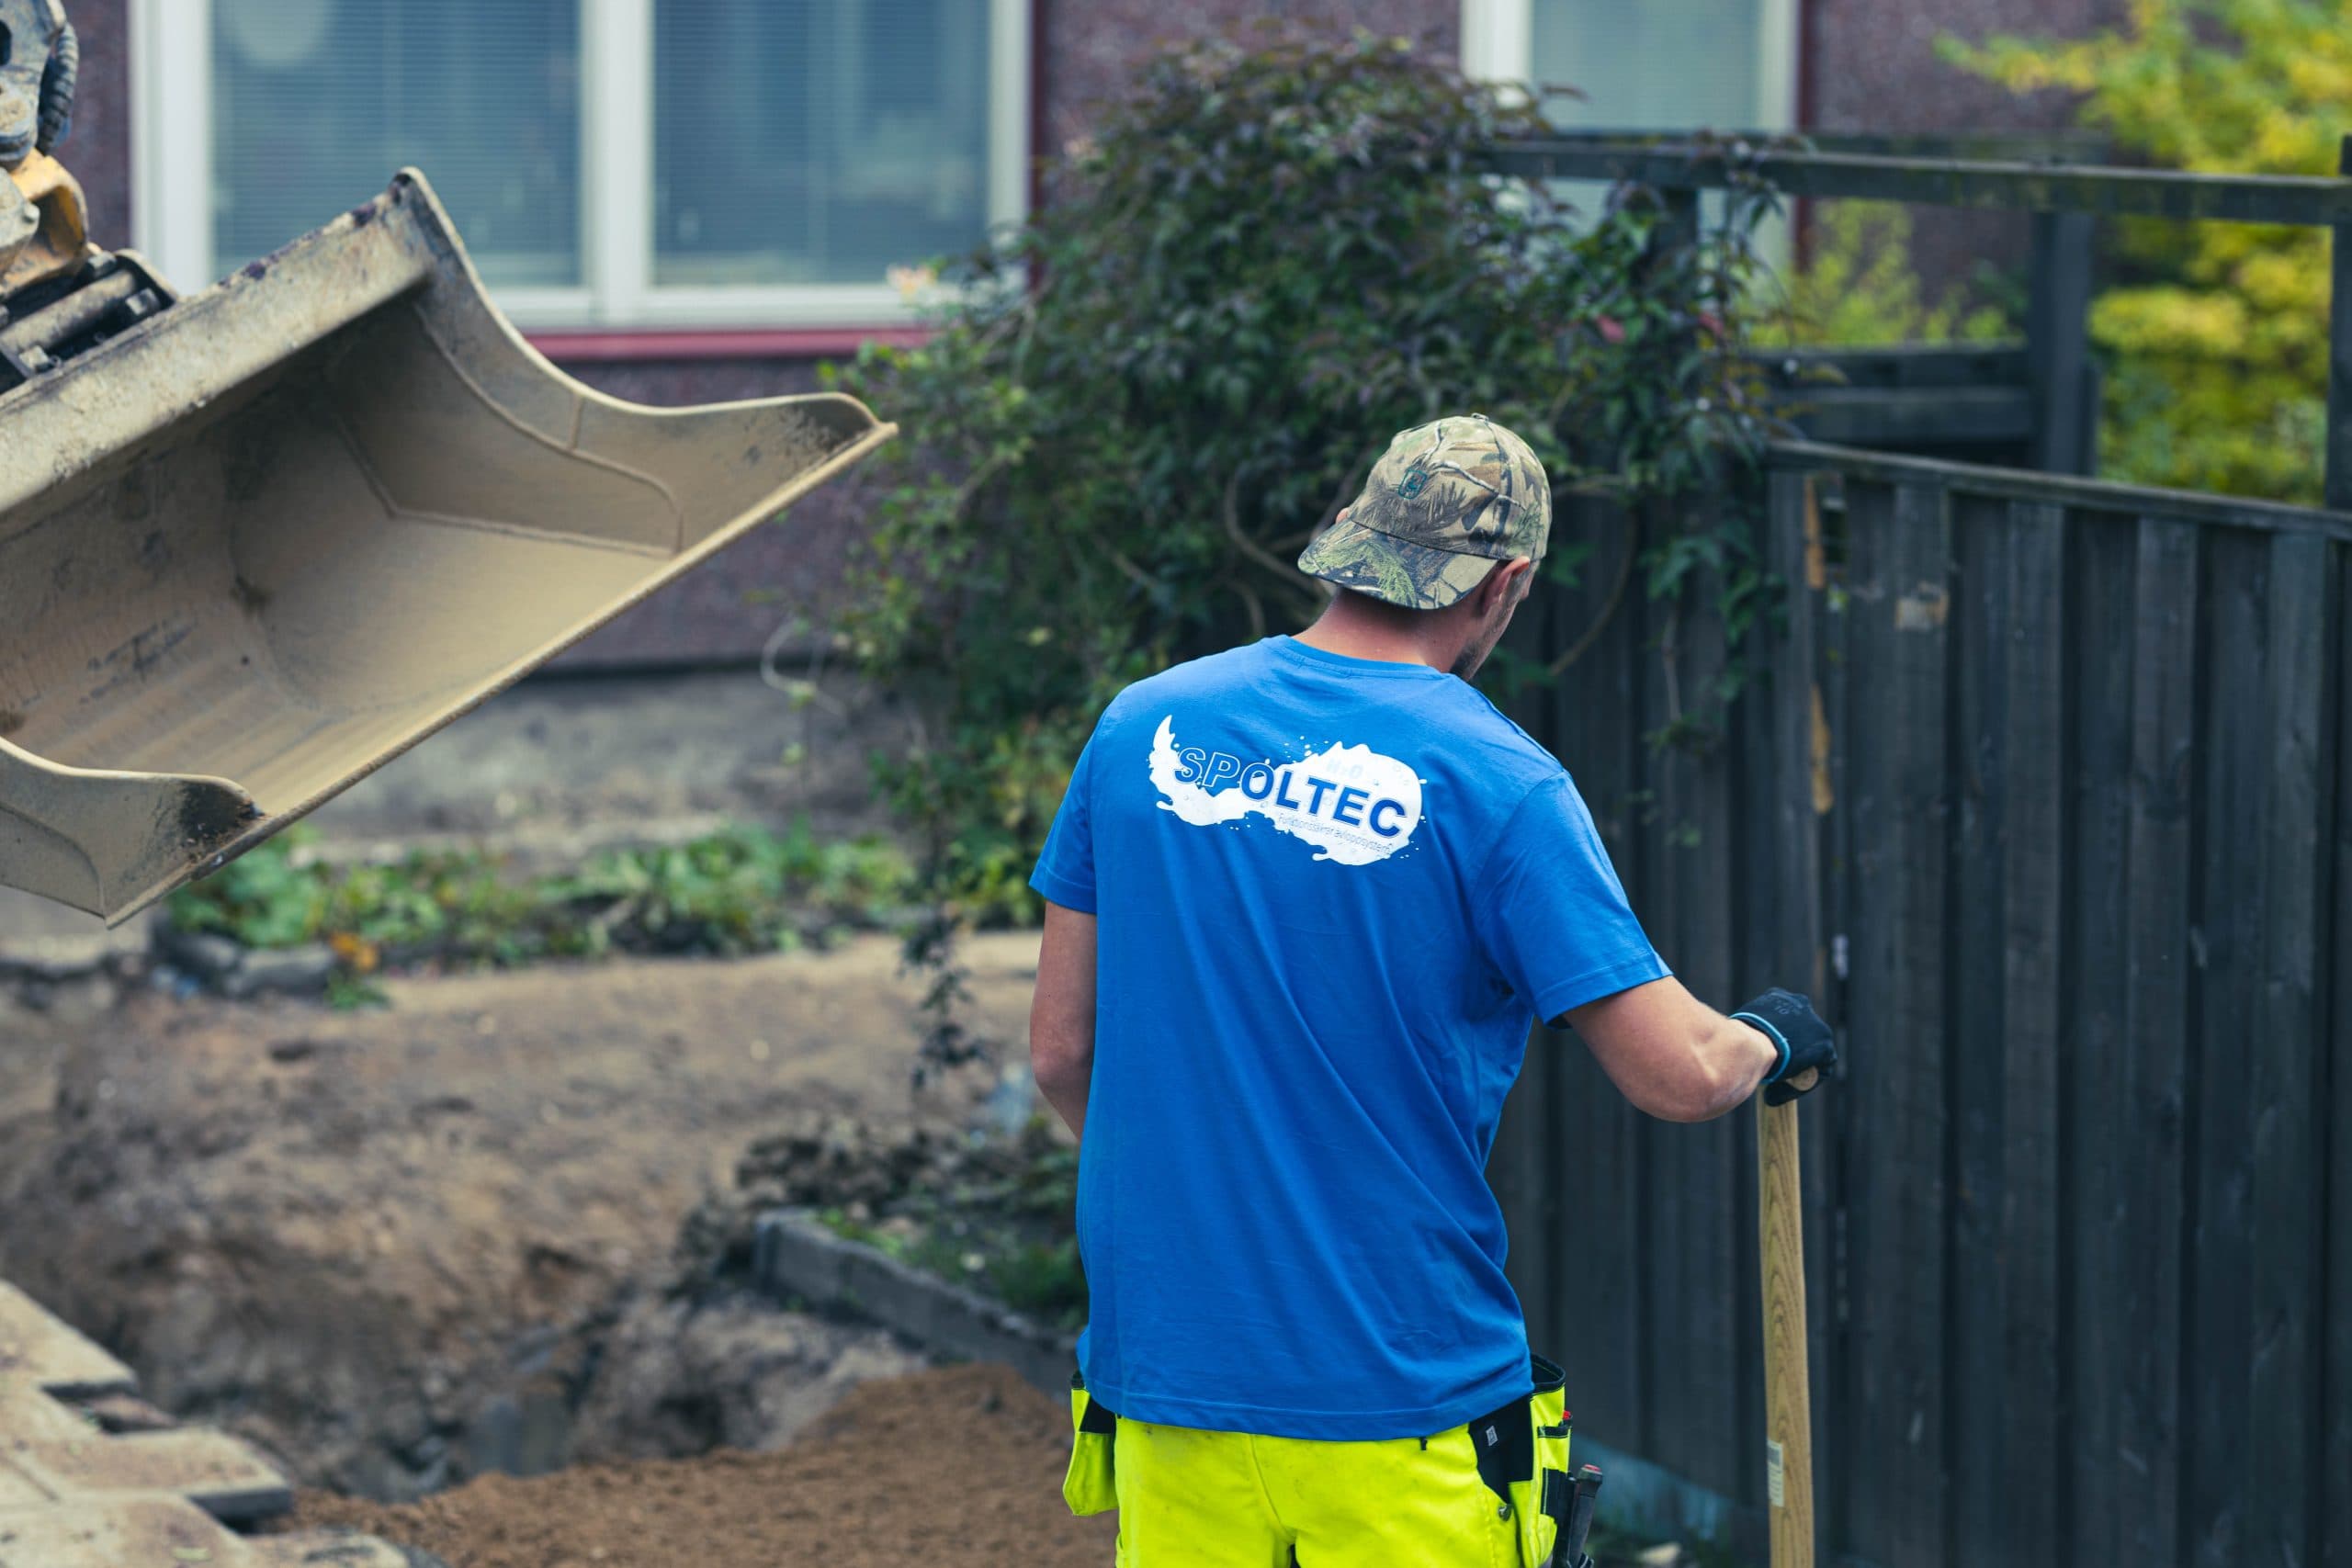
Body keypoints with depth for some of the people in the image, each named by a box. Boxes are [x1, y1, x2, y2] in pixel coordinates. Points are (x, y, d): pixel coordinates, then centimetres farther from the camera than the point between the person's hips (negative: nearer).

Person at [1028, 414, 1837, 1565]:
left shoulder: (1140, 727, 1)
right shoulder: (1496, 782, -11)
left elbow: (1060, 1050, 7)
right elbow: (1678, 1077, -11)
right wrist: (1769, 1042, 11)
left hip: (1162, 1364, 4)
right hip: (1404, 1393, -4)